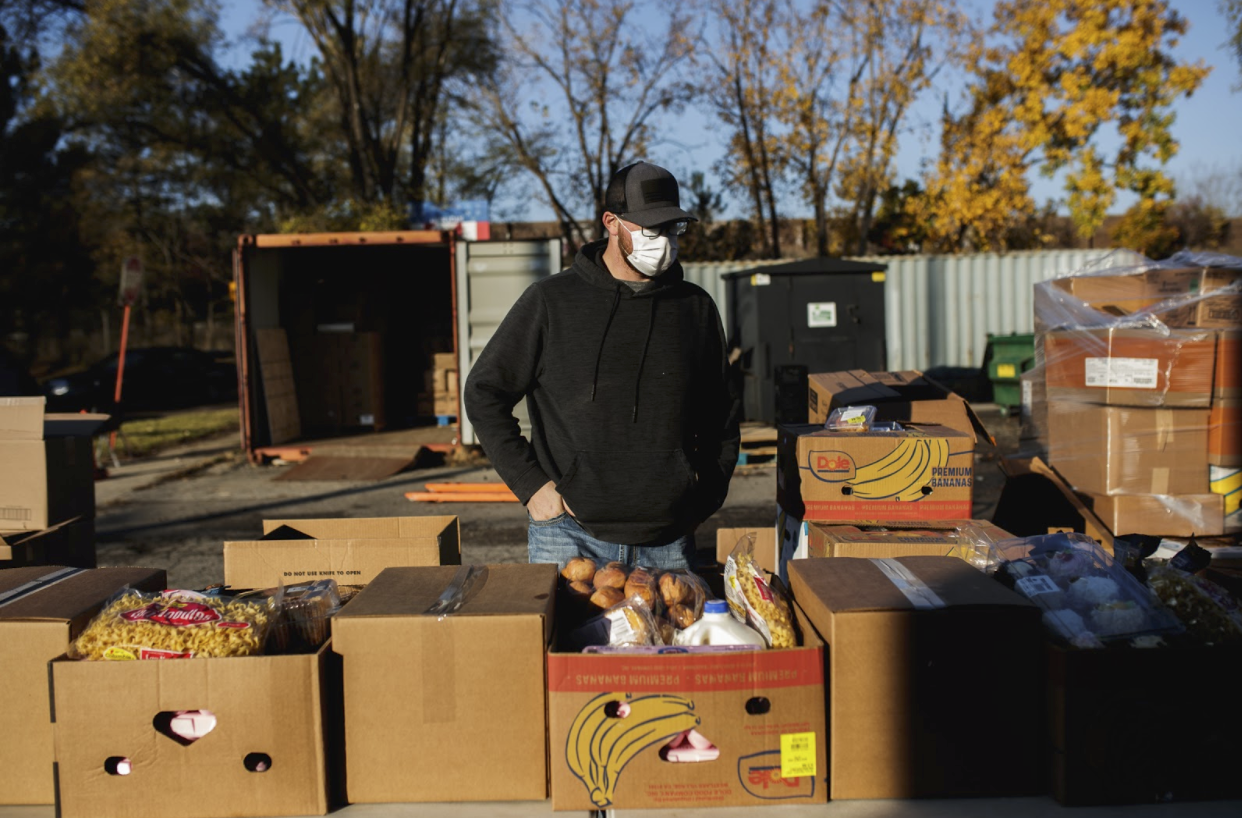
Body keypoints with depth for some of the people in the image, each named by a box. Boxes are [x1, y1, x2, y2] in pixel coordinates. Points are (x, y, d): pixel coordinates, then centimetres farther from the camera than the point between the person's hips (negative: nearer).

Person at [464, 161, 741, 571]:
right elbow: (484, 392, 2)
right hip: (570, 535, -2)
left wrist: (704, 498, 8)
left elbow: (722, 414, 19)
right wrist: (532, 486, -5)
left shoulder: (696, 308, 9)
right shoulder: (551, 301, 0)